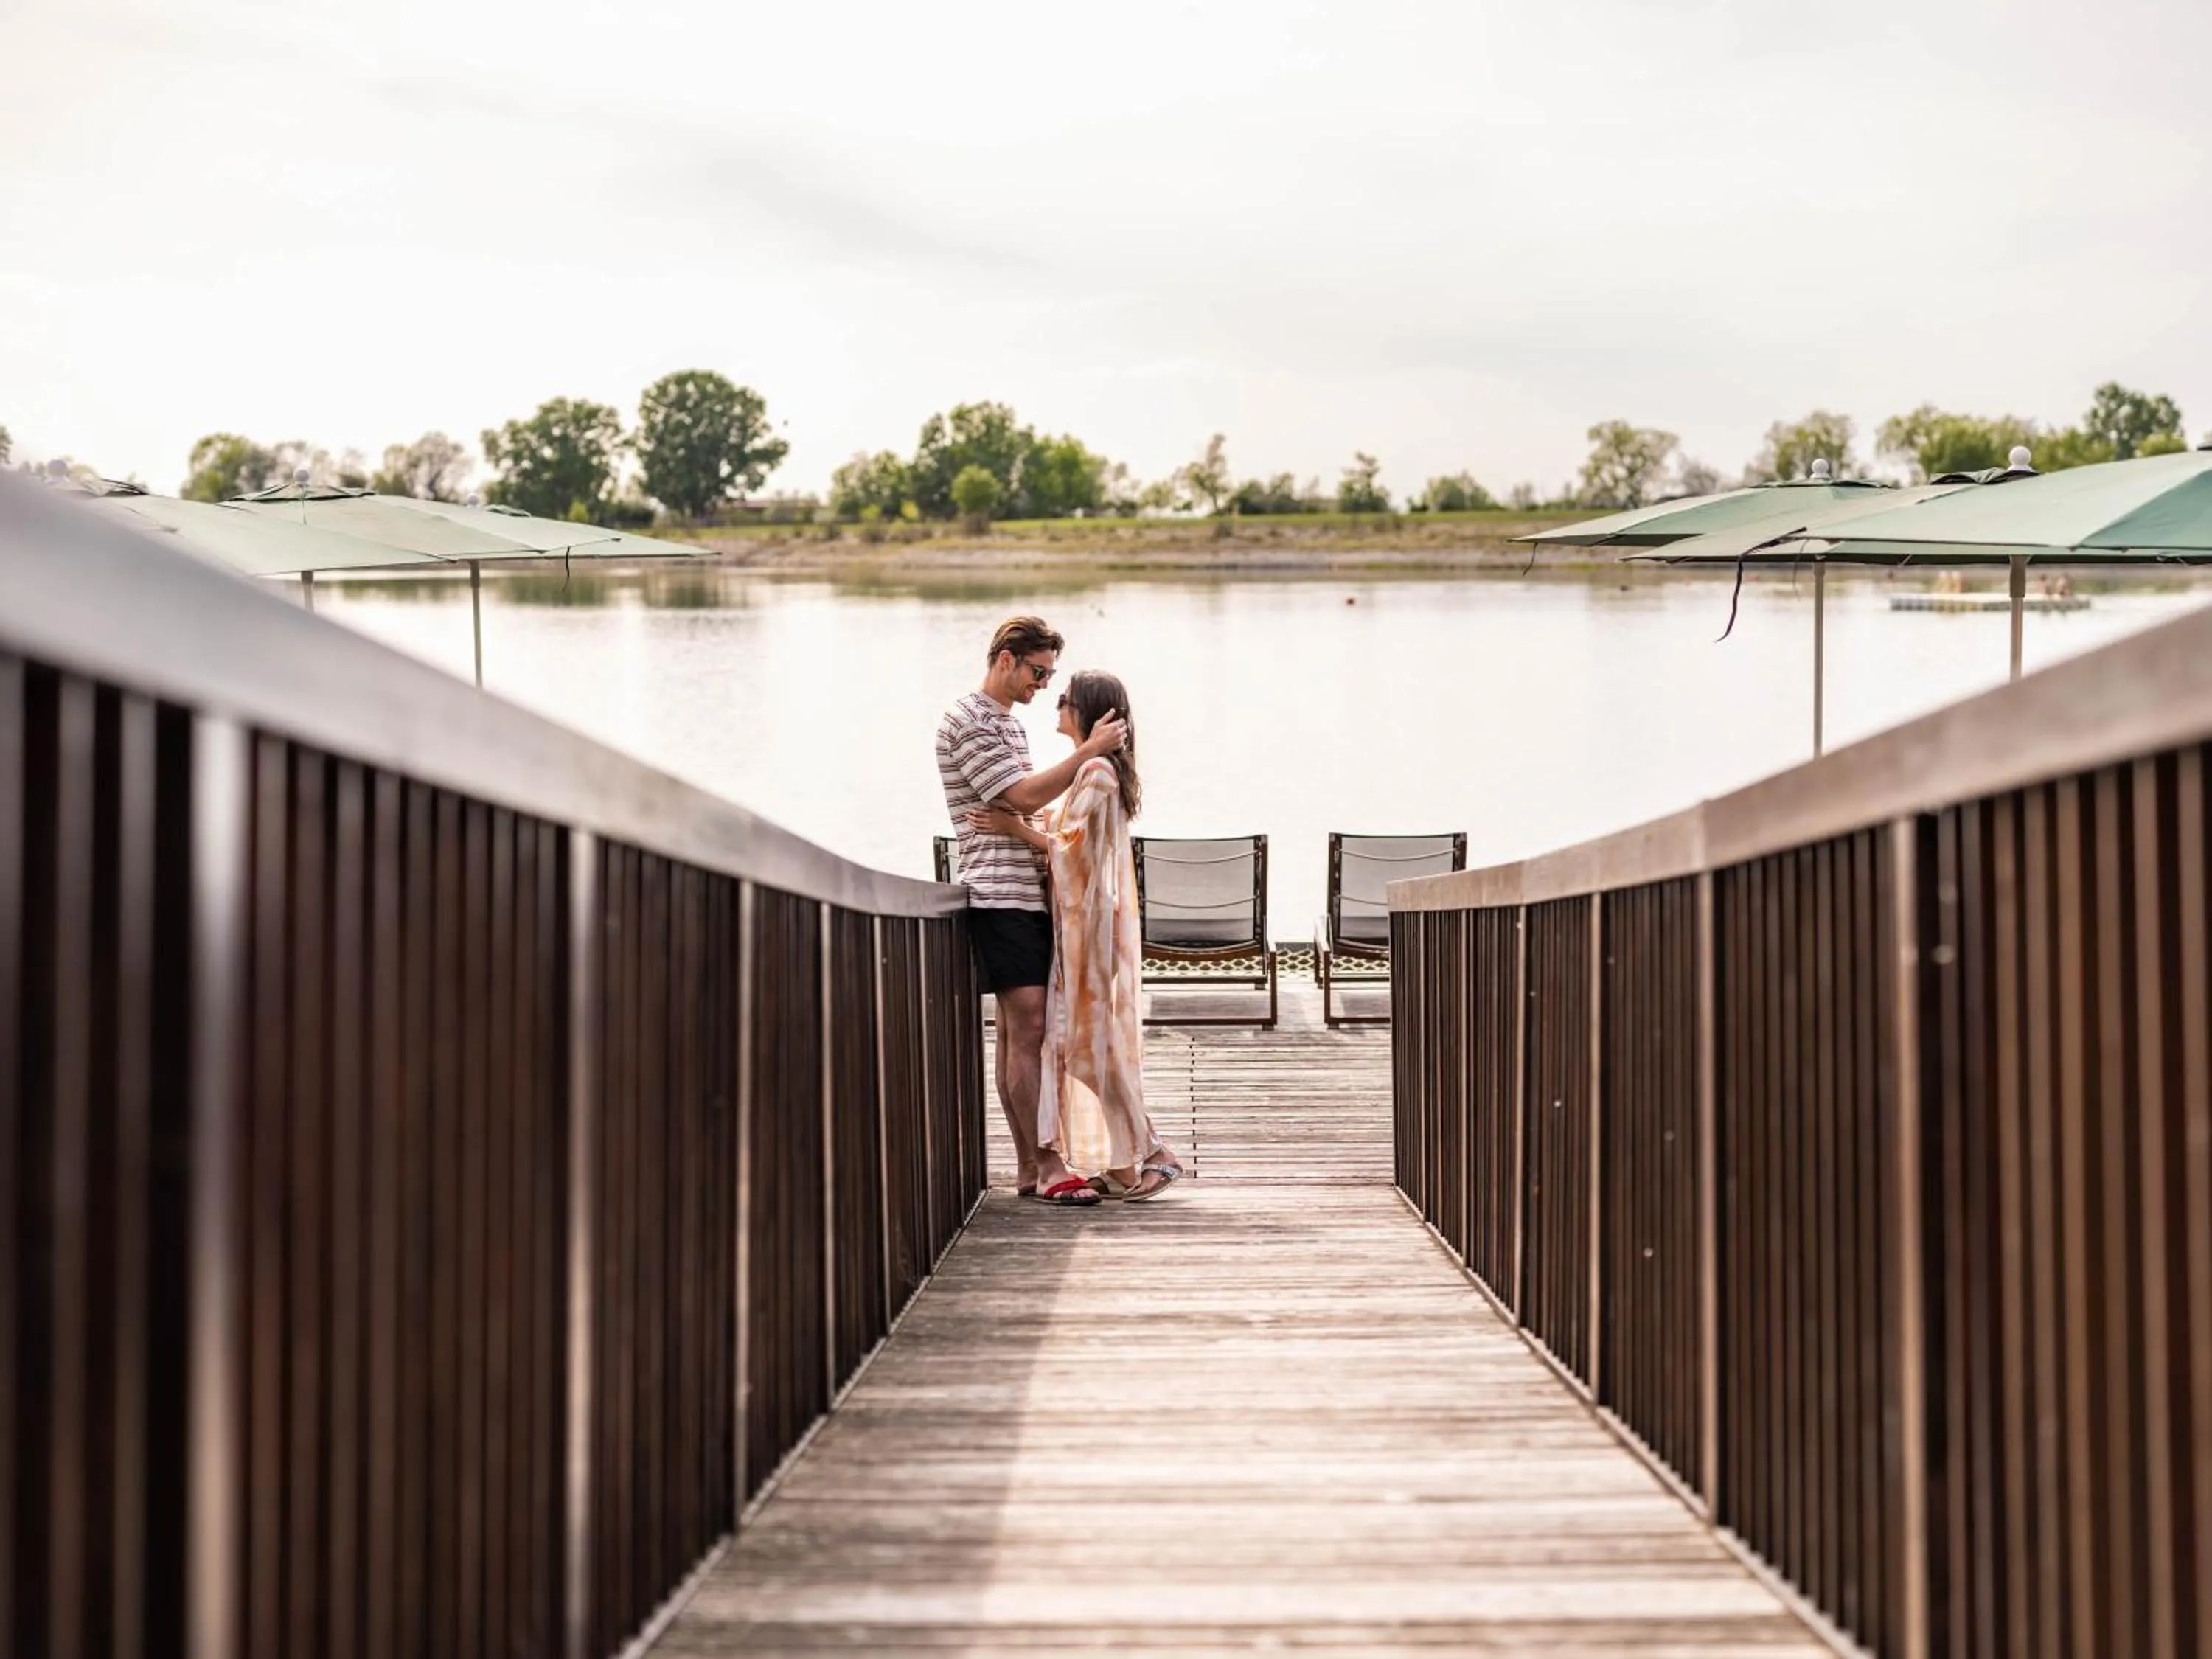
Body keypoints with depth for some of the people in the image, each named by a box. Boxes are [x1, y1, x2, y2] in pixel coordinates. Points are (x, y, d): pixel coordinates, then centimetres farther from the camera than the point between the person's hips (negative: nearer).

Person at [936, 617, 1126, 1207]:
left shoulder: (1008, 723, 21)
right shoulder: (967, 723, -9)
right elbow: (1024, 796, -15)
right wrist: (1089, 751, -13)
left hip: (1031, 890, 9)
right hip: (1000, 894, -9)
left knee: (1018, 1033, 8)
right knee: (1028, 1030, -12)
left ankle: (1028, 1168, 10)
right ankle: (1048, 1166, -10)